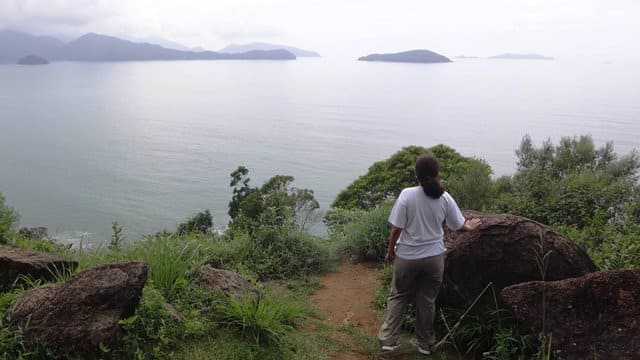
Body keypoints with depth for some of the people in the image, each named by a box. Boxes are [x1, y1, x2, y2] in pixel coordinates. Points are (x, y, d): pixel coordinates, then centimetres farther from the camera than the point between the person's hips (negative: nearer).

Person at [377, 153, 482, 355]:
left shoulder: (407, 195, -16)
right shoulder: (444, 198, -7)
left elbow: (396, 228, -13)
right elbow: (459, 225, 5)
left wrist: (391, 251, 2)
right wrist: (470, 227, 27)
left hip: (407, 257, -2)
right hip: (434, 257, 2)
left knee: (398, 297, 16)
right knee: (427, 300, 16)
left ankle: (389, 339, 17)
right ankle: (425, 343, 30)